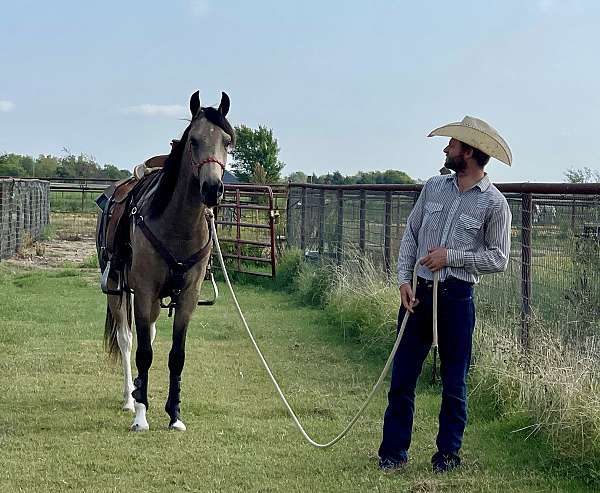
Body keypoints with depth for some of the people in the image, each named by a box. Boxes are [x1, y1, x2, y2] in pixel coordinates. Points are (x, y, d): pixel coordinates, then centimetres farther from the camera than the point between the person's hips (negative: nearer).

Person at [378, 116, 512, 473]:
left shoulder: (494, 203, -5)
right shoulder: (434, 187, 9)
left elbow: (499, 259, -5)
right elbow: (410, 235, 11)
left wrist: (451, 256, -12)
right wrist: (404, 279, 0)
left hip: (457, 296, -4)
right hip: (418, 293, 4)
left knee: (455, 381, 5)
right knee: (402, 376, 6)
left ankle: (448, 453, 18)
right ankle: (394, 451, 15)